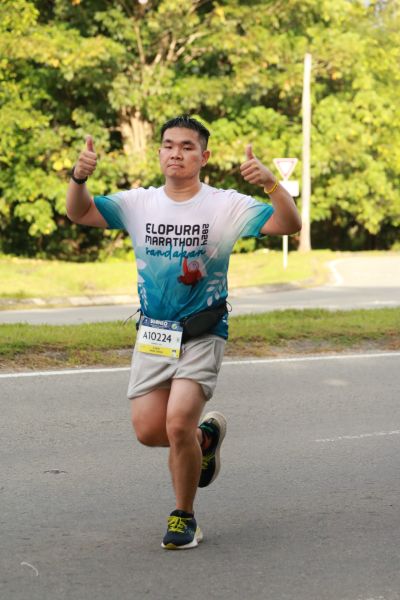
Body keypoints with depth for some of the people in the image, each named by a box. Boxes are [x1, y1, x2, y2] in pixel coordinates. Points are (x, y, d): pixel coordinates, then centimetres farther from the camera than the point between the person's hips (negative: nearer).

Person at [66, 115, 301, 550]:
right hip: (153, 335, 4)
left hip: (202, 335, -4)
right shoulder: (138, 204, 4)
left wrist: (271, 184, -32)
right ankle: (205, 437, 35)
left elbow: (289, 225, -13)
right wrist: (79, 177, -17)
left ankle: (184, 518, 3)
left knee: (178, 424, -18)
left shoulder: (226, 206, -6)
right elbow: (79, 214, 4)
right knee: (148, 431, 0)